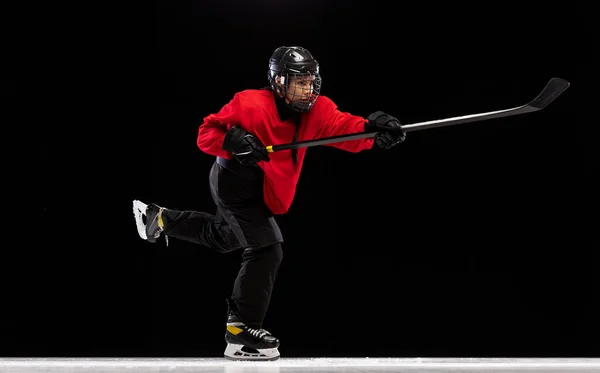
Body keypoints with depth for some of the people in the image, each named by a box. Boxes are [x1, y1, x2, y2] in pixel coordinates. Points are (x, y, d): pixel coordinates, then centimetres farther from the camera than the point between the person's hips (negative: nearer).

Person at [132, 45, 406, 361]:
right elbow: (206, 134, -18)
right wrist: (232, 141, -38)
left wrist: (372, 129, -50)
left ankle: (161, 219, 51)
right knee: (267, 249, -19)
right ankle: (241, 330, -14)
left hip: (263, 191, 8)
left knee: (223, 237, 29)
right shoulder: (249, 105, -25)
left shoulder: (316, 110, -12)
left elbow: (344, 127, -29)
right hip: (235, 181, -8)